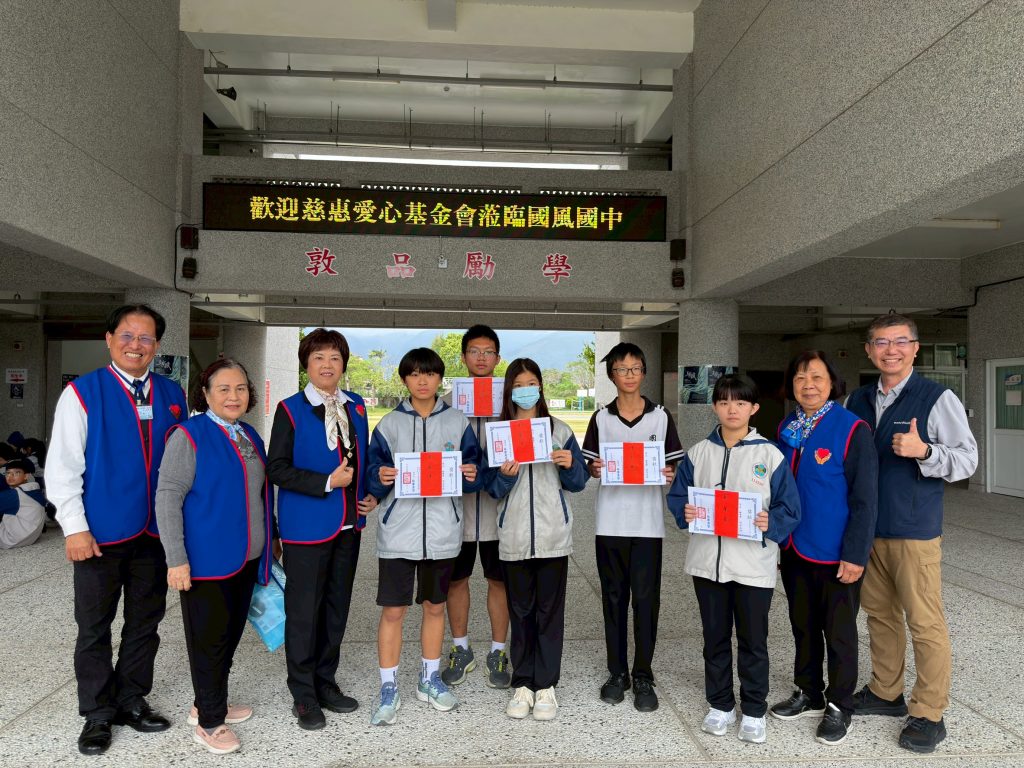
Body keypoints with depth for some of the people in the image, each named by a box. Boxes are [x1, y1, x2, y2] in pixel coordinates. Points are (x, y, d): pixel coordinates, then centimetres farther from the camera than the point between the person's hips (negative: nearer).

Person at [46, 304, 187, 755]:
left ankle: (132, 701, 33)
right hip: (100, 534, -3)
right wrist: (74, 528, -12)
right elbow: (61, 467, -7)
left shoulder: (172, 394, 5)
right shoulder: (82, 393, -5)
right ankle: (97, 714, 27)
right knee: (94, 628, 11)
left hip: (156, 532, 3)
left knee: (144, 623, 15)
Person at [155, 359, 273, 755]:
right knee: (208, 640, 5)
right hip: (207, 561, -7)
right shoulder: (189, 435, -12)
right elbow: (167, 498, -15)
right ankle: (208, 722, 21)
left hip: (246, 560, 7)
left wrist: (266, 547, 20)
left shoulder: (250, 436, 10)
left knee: (230, 635, 18)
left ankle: (209, 703, 36)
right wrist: (176, 559, -18)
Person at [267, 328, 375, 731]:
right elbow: (276, 469, -12)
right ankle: (303, 694, 20)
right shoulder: (291, 410, -8)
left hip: (348, 524, 5)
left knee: (337, 606, 15)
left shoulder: (355, 407, 7)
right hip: (307, 526, -5)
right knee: (304, 610, 4)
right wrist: (327, 482, -19)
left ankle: (325, 682, 31)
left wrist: (369, 494, 3)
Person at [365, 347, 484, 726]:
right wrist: (380, 478, -19)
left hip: (442, 531, 1)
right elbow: (373, 478, 2)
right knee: (392, 610, 3)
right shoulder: (389, 424, 3)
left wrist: (472, 475, -14)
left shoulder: (458, 421, 5)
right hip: (398, 531, -1)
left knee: (435, 606, 14)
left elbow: (475, 471, 7)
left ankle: (430, 679, 32)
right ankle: (389, 690, 19)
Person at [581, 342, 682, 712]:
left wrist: (669, 474, -16)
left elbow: (674, 466, 5)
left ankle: (643, 676, 15)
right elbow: (590, 466, 7)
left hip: (648, 522, -1)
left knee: (645, 598, 2)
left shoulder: (661, 417, 3)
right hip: (610, 521, 1)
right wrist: (595, 469, -14)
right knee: (613, 597, 9)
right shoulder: (601, 418, 5)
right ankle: (617, 672, 22)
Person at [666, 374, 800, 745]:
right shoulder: (698, 452, 3)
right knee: (715, 638, 16)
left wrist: (771, 524, -22)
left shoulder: (770, 454, -5)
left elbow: (790, 507, -4)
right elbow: (677, 495, 6)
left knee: (753, 641, 11)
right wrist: (685, 512, -15)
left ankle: (754, 711, 29)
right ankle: (720, 705, 33)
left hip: (754, 564, -2)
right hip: (707, 561, 3)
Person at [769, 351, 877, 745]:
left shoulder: (853, 430, -15)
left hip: (835, 554, -6)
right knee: (803, 626, 19)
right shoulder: (786, 429, 4)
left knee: (839, 632, 10)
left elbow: (865, 500, -15)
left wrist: (855, 555, -16)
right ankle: (808, 694, 36)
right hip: (794, 550, 6)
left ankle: (839, 706, 27)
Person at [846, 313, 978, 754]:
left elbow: (968, 459, -8)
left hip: (915, 531, -5)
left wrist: (923, 451, -25)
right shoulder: (858, 401, 8)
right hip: (867, 529, 6)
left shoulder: (938, 399, -7)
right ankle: (885, 692, 32)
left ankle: (929, 715, 16)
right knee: (878, 613, 16)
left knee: (925, 623, 2)